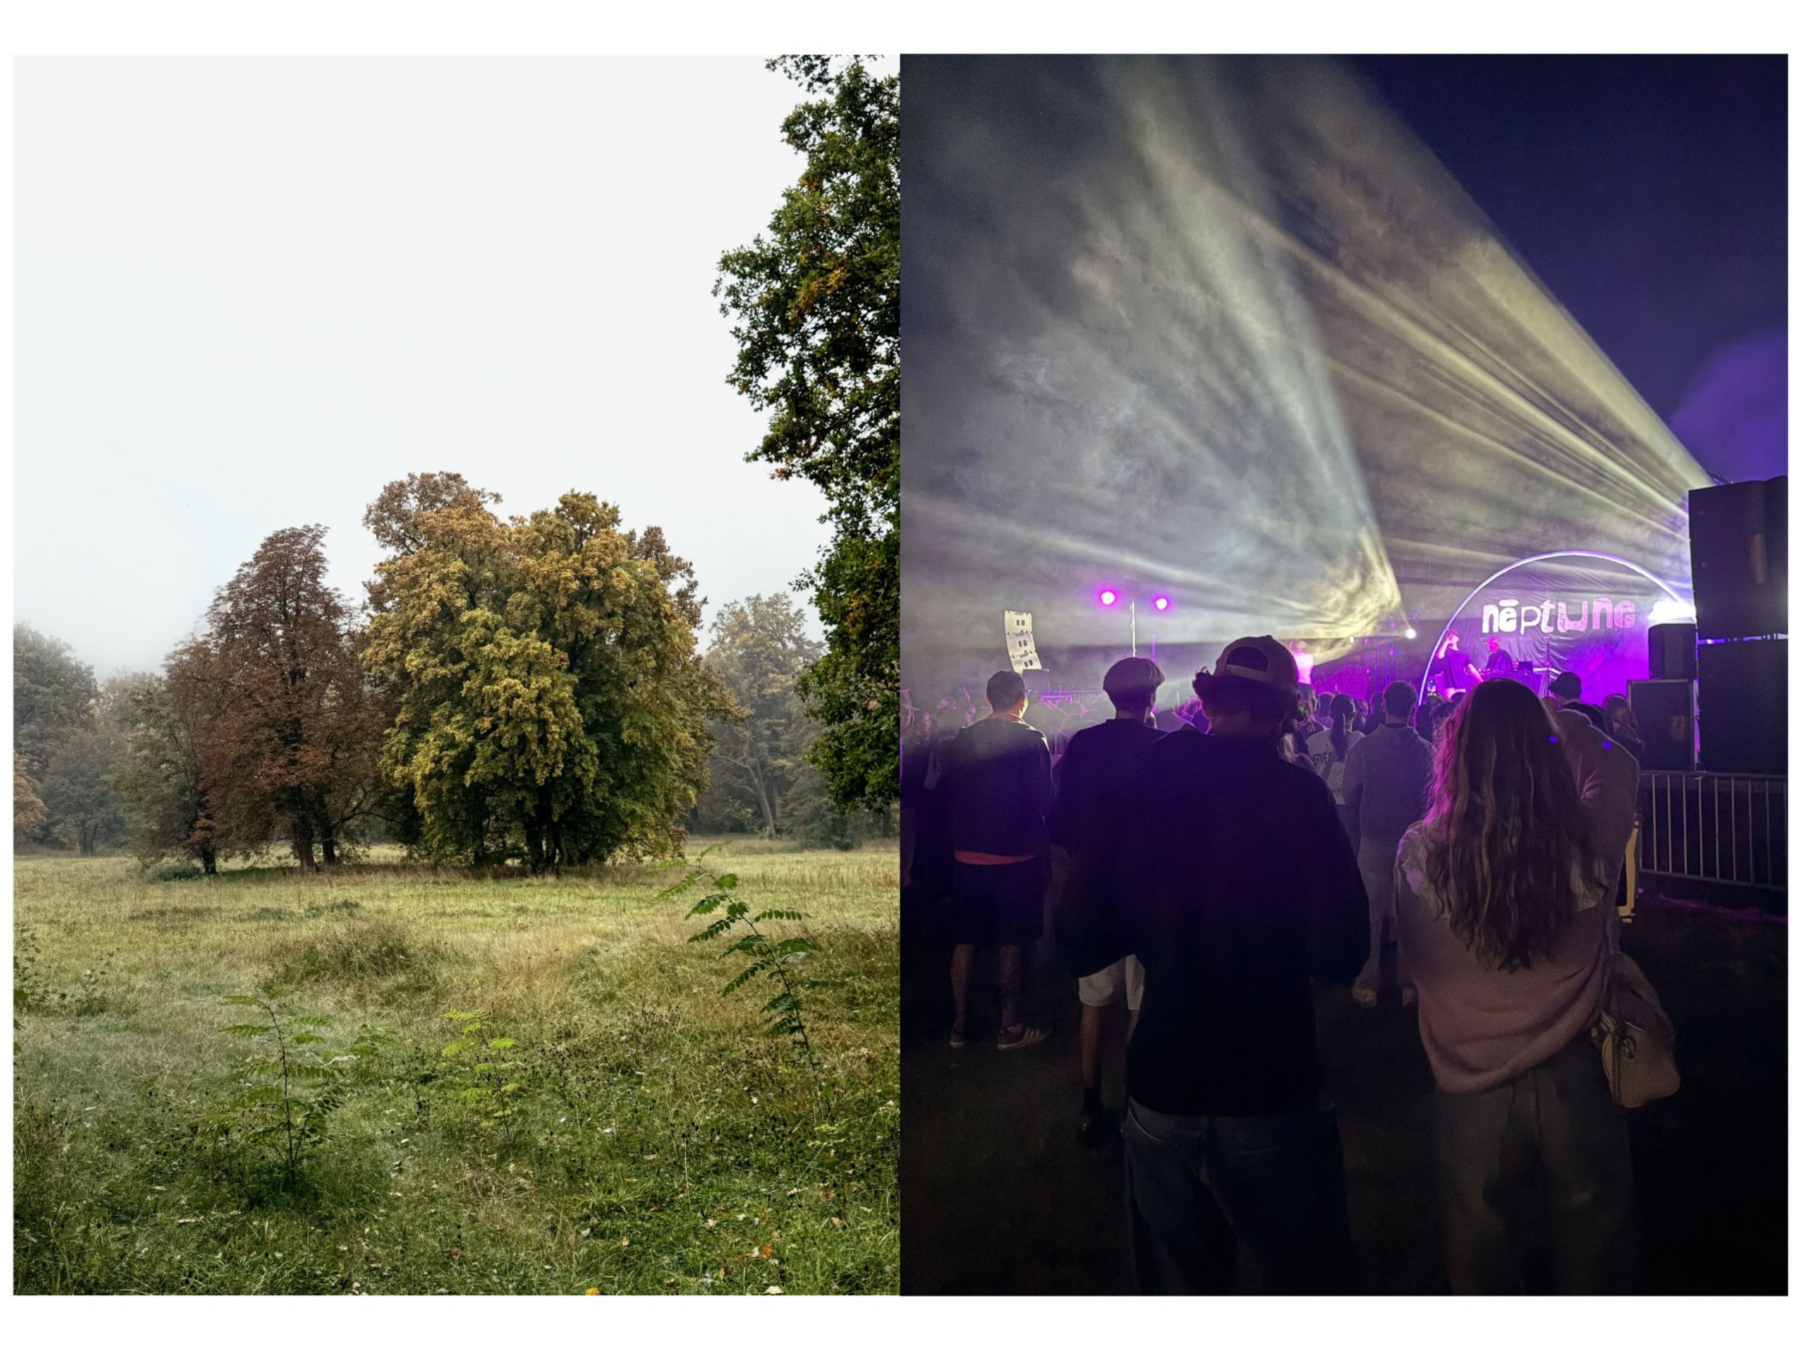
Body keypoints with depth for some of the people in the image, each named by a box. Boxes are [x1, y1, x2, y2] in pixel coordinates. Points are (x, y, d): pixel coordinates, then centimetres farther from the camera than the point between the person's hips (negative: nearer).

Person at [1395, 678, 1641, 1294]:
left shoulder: (1419, 855, -17)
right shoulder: (1588, 841, -15)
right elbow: (1617, 768, 9)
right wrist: (1559, 719, 20)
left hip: (1471, 1089, 0)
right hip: (1573, 1081, 1)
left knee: (1482, 1256, 19)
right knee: (1592, 1251, 22)